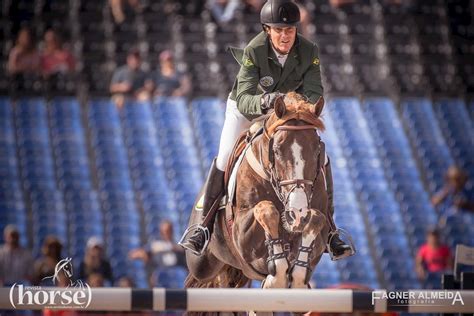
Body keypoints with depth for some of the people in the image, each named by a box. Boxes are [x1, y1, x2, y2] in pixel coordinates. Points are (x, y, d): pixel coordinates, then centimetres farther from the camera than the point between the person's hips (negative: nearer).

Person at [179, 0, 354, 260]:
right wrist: (263, 102, -61)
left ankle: (328, 231, 4)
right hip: (247, 107, -3)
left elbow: (314, 93, -28)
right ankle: (204, 225, -2)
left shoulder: (309, 52, -25)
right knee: (225, 161, -18)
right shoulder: (254, 51, -33)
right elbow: (244, 99, -40)